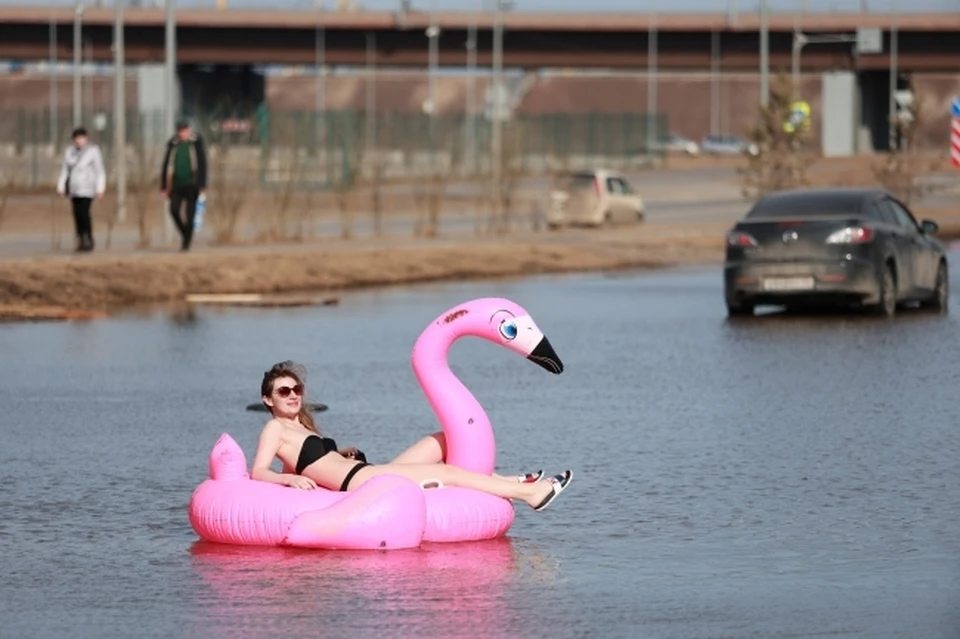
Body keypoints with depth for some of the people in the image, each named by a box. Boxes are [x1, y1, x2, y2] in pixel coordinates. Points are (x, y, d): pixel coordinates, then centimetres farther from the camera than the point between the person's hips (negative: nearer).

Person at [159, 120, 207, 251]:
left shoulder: (197, 143, -1)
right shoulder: (173, 144, 7)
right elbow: (166, 166, 10)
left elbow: (202, 165, -3)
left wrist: (202, 185, -9)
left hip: (191, 185, -2)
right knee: (174, 210, -14)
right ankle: (184, 234, 10)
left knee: (190, 214, -3)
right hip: (177, 184, 2)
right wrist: (164, 187, 6)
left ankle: (187, 243, 5)